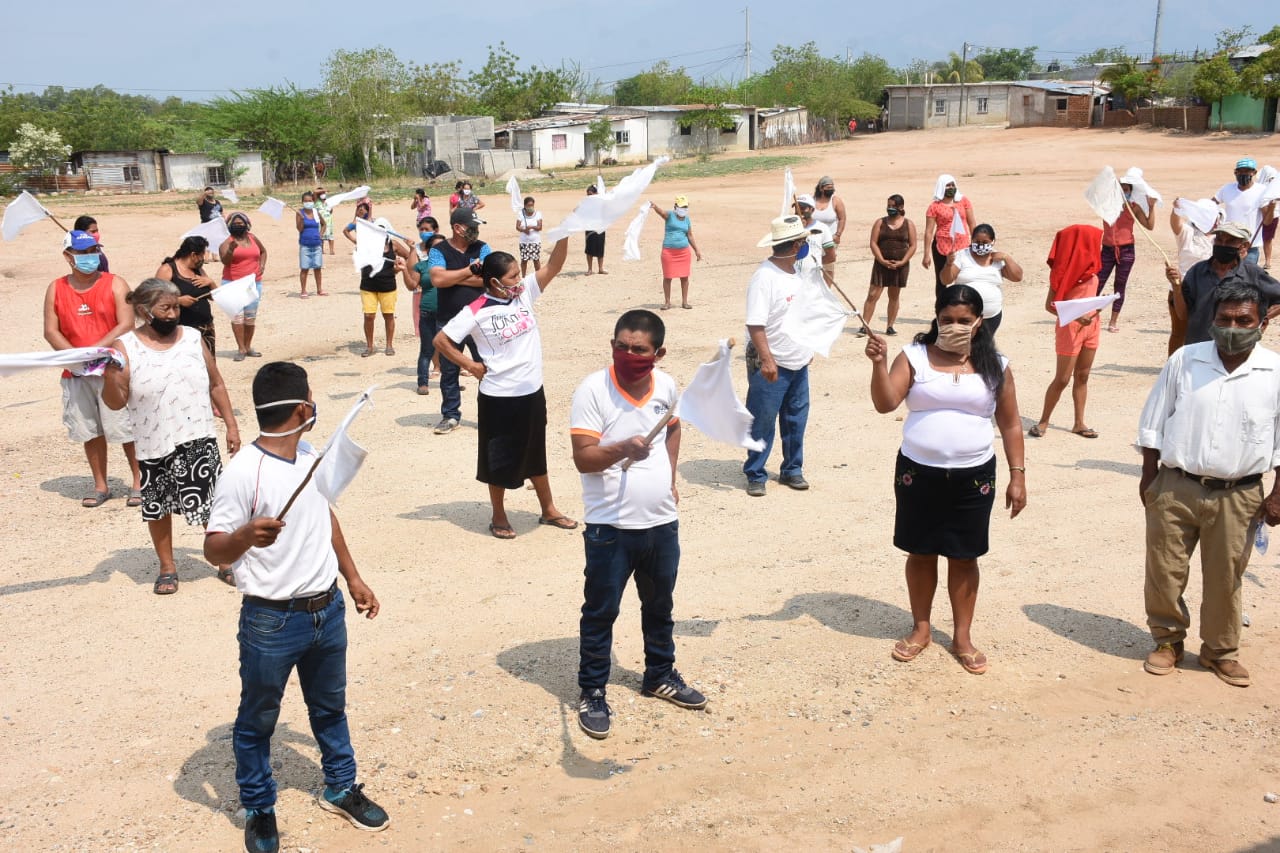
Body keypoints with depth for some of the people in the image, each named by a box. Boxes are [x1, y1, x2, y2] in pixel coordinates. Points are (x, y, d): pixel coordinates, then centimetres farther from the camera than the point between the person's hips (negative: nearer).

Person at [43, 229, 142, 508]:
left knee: (127, 430, -2)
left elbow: (126, 325, -11)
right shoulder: (56, 289, 6)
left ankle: (138, 482, 10)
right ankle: (100, 486, 20)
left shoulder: (115, 284, -3)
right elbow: (51, 331, 3)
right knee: (90, 432, 9)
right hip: (76, 374, 3)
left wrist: (94, 349, -19)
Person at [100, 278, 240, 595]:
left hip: (199, 439, 1)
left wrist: (231, 425, 6)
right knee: (158, 507, 12)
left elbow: (216, 385, 10)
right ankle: (167, 567, 29)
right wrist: (110, 375, -26)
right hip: (154, 445, -1)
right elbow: (116, 403, -7)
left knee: (212, 503, 1)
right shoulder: (125, 348, -6)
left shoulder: (192, 338, 3)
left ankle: (226, 563, 17)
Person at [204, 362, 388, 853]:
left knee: (330, 706, 23)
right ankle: (259, 811, 33)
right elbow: (214, 549, -20)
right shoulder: (243, 472, -22)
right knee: (257, 721, 13)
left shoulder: (311, 453, 2)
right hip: (271, 622, -7)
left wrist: (353, 577, 19)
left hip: (328, 609, 7)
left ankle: (340, 789, 42)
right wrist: (247, 535, -42)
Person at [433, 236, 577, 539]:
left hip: (532, 391, 5)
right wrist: (471, 366, -8)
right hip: (499, 397, -5)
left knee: (535, 452, 20)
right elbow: (441, 340, -10)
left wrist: (564, 233, -20)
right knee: (499, 458, 10)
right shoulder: (477, 312, -14)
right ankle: (499, 517, 27)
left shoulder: (524, 294, 0)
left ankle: (549, 510, 33)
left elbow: (553, 267, -8)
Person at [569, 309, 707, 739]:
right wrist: (621, 449, -38)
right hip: (610, 527, -5)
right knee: (600, 612, 6)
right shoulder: (593, 389, -17)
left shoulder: (667, 386, -1)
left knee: (660, 606, 22)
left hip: (662, 522, 5)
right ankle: (592, 692, 22)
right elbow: (582, 458, -21)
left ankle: (660, 675, 41)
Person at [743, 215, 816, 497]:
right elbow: (755, 324, -23)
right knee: (762, 423, 3)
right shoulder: (764, 277, -19)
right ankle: (755, 475, 14)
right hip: (771, 365, -8)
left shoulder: (799, 271, 8)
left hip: (799, 363, 8)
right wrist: (767, 360, -27)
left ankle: (792, 470, 28)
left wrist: (808, 348, 21)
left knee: (796, 420, 15)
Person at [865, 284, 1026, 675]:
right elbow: (885, 404, -14)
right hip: (918, 472, 0)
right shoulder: (914, 357, -4)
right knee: (921, 552, 11)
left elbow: (1010, 424, 5)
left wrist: (1017, 475, 1)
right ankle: (921, 627, 28)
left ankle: (963, 636, 23)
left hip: (973, 477, 0)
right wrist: (879, 363, -29)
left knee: (964, 557, 9)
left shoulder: (995, 366, 0)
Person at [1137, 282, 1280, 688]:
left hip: (1237, 496, 0)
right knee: (1164, 570, 8)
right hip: (1175, 488, 1)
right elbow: (1153, 423, 3)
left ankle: (1220, 650, 32)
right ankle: (1168, 640, 30)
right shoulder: (1183, 361, -5)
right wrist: (1149, 477, 3)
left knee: (1224, 578, 12)